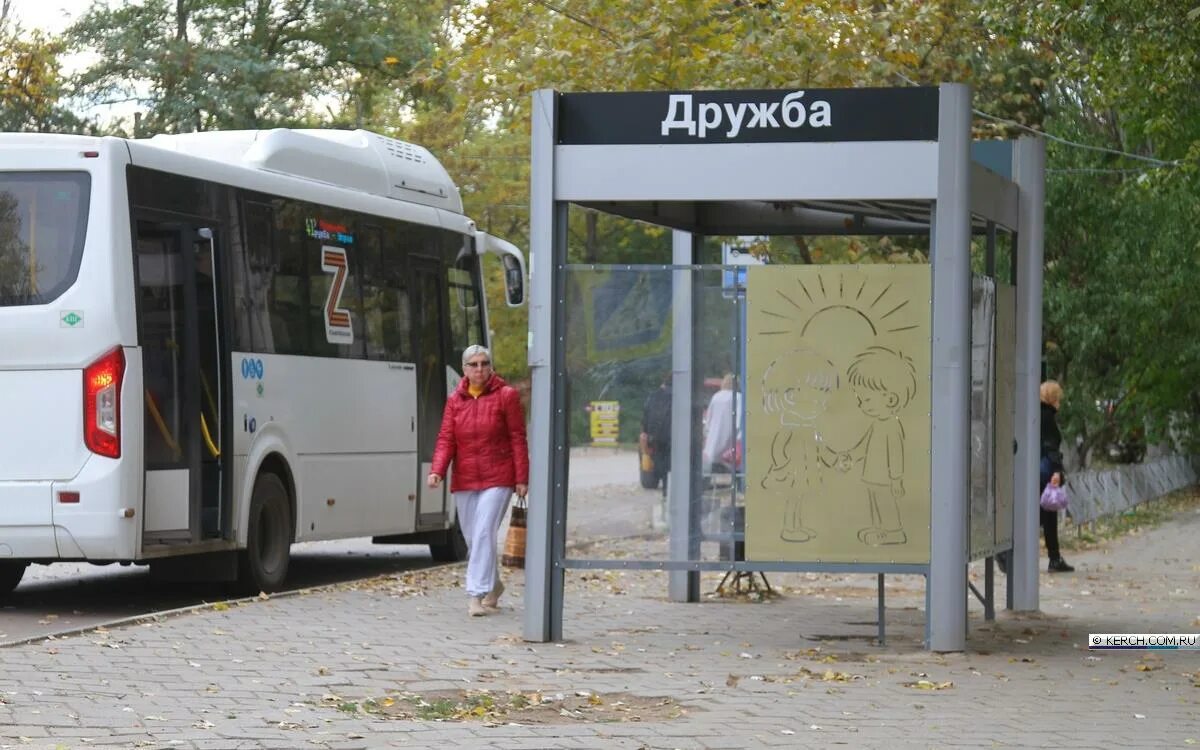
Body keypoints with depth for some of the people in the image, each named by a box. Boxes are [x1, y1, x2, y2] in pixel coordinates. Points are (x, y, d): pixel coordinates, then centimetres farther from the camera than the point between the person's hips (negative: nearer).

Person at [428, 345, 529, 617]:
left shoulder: (506, 395, -2)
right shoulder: (455, 399, 8)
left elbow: (518, 439, -2)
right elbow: (446, 439, 2)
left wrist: (522, 478, -6)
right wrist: (437, 470, -15)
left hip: (497, 479, -5)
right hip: (464, 480, 5)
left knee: (484, 533, -15)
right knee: (472, 538, 11)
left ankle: (477, 595, -16)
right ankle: (494, 585, 32)